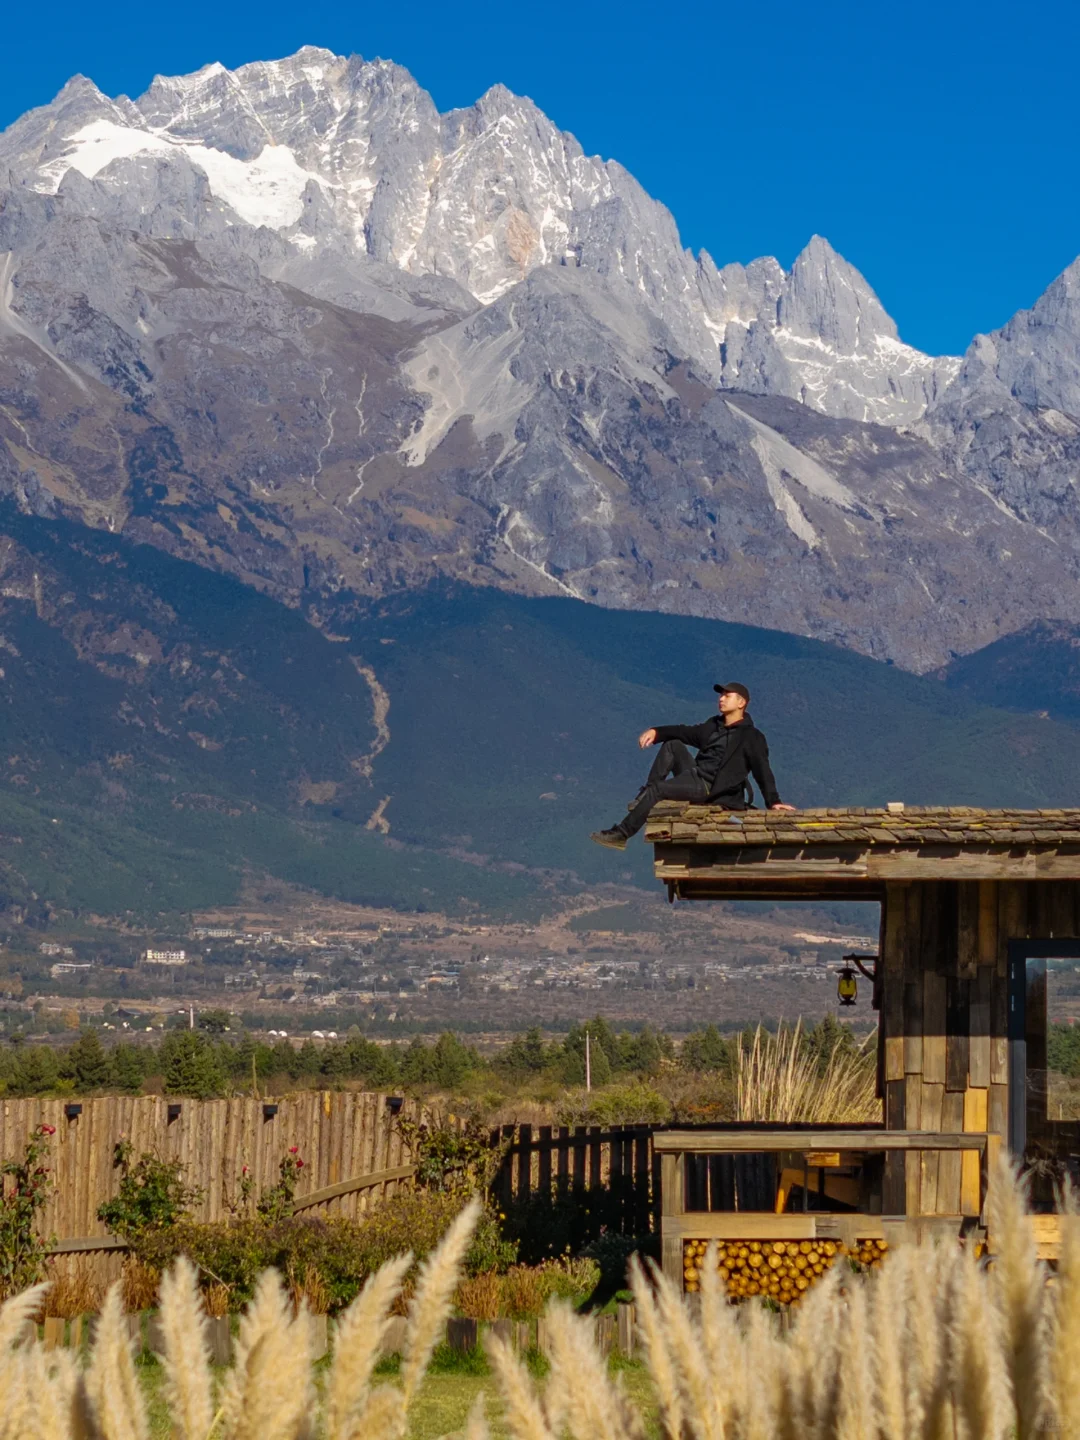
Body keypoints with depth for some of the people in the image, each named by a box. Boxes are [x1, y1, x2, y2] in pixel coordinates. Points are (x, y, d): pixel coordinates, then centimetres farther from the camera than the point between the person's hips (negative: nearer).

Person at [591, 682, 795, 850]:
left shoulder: (751, 737, -4)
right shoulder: (714, 725, 20)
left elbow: (762, 769, -12)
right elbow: (686, 732, 15)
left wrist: (773, 801, -22)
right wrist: (656, 731, -2)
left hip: (710, 788, -8)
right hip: (694, 776, 8)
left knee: (656, 790, -22)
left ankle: (621, 835, -20)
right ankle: (645, 796, -8)